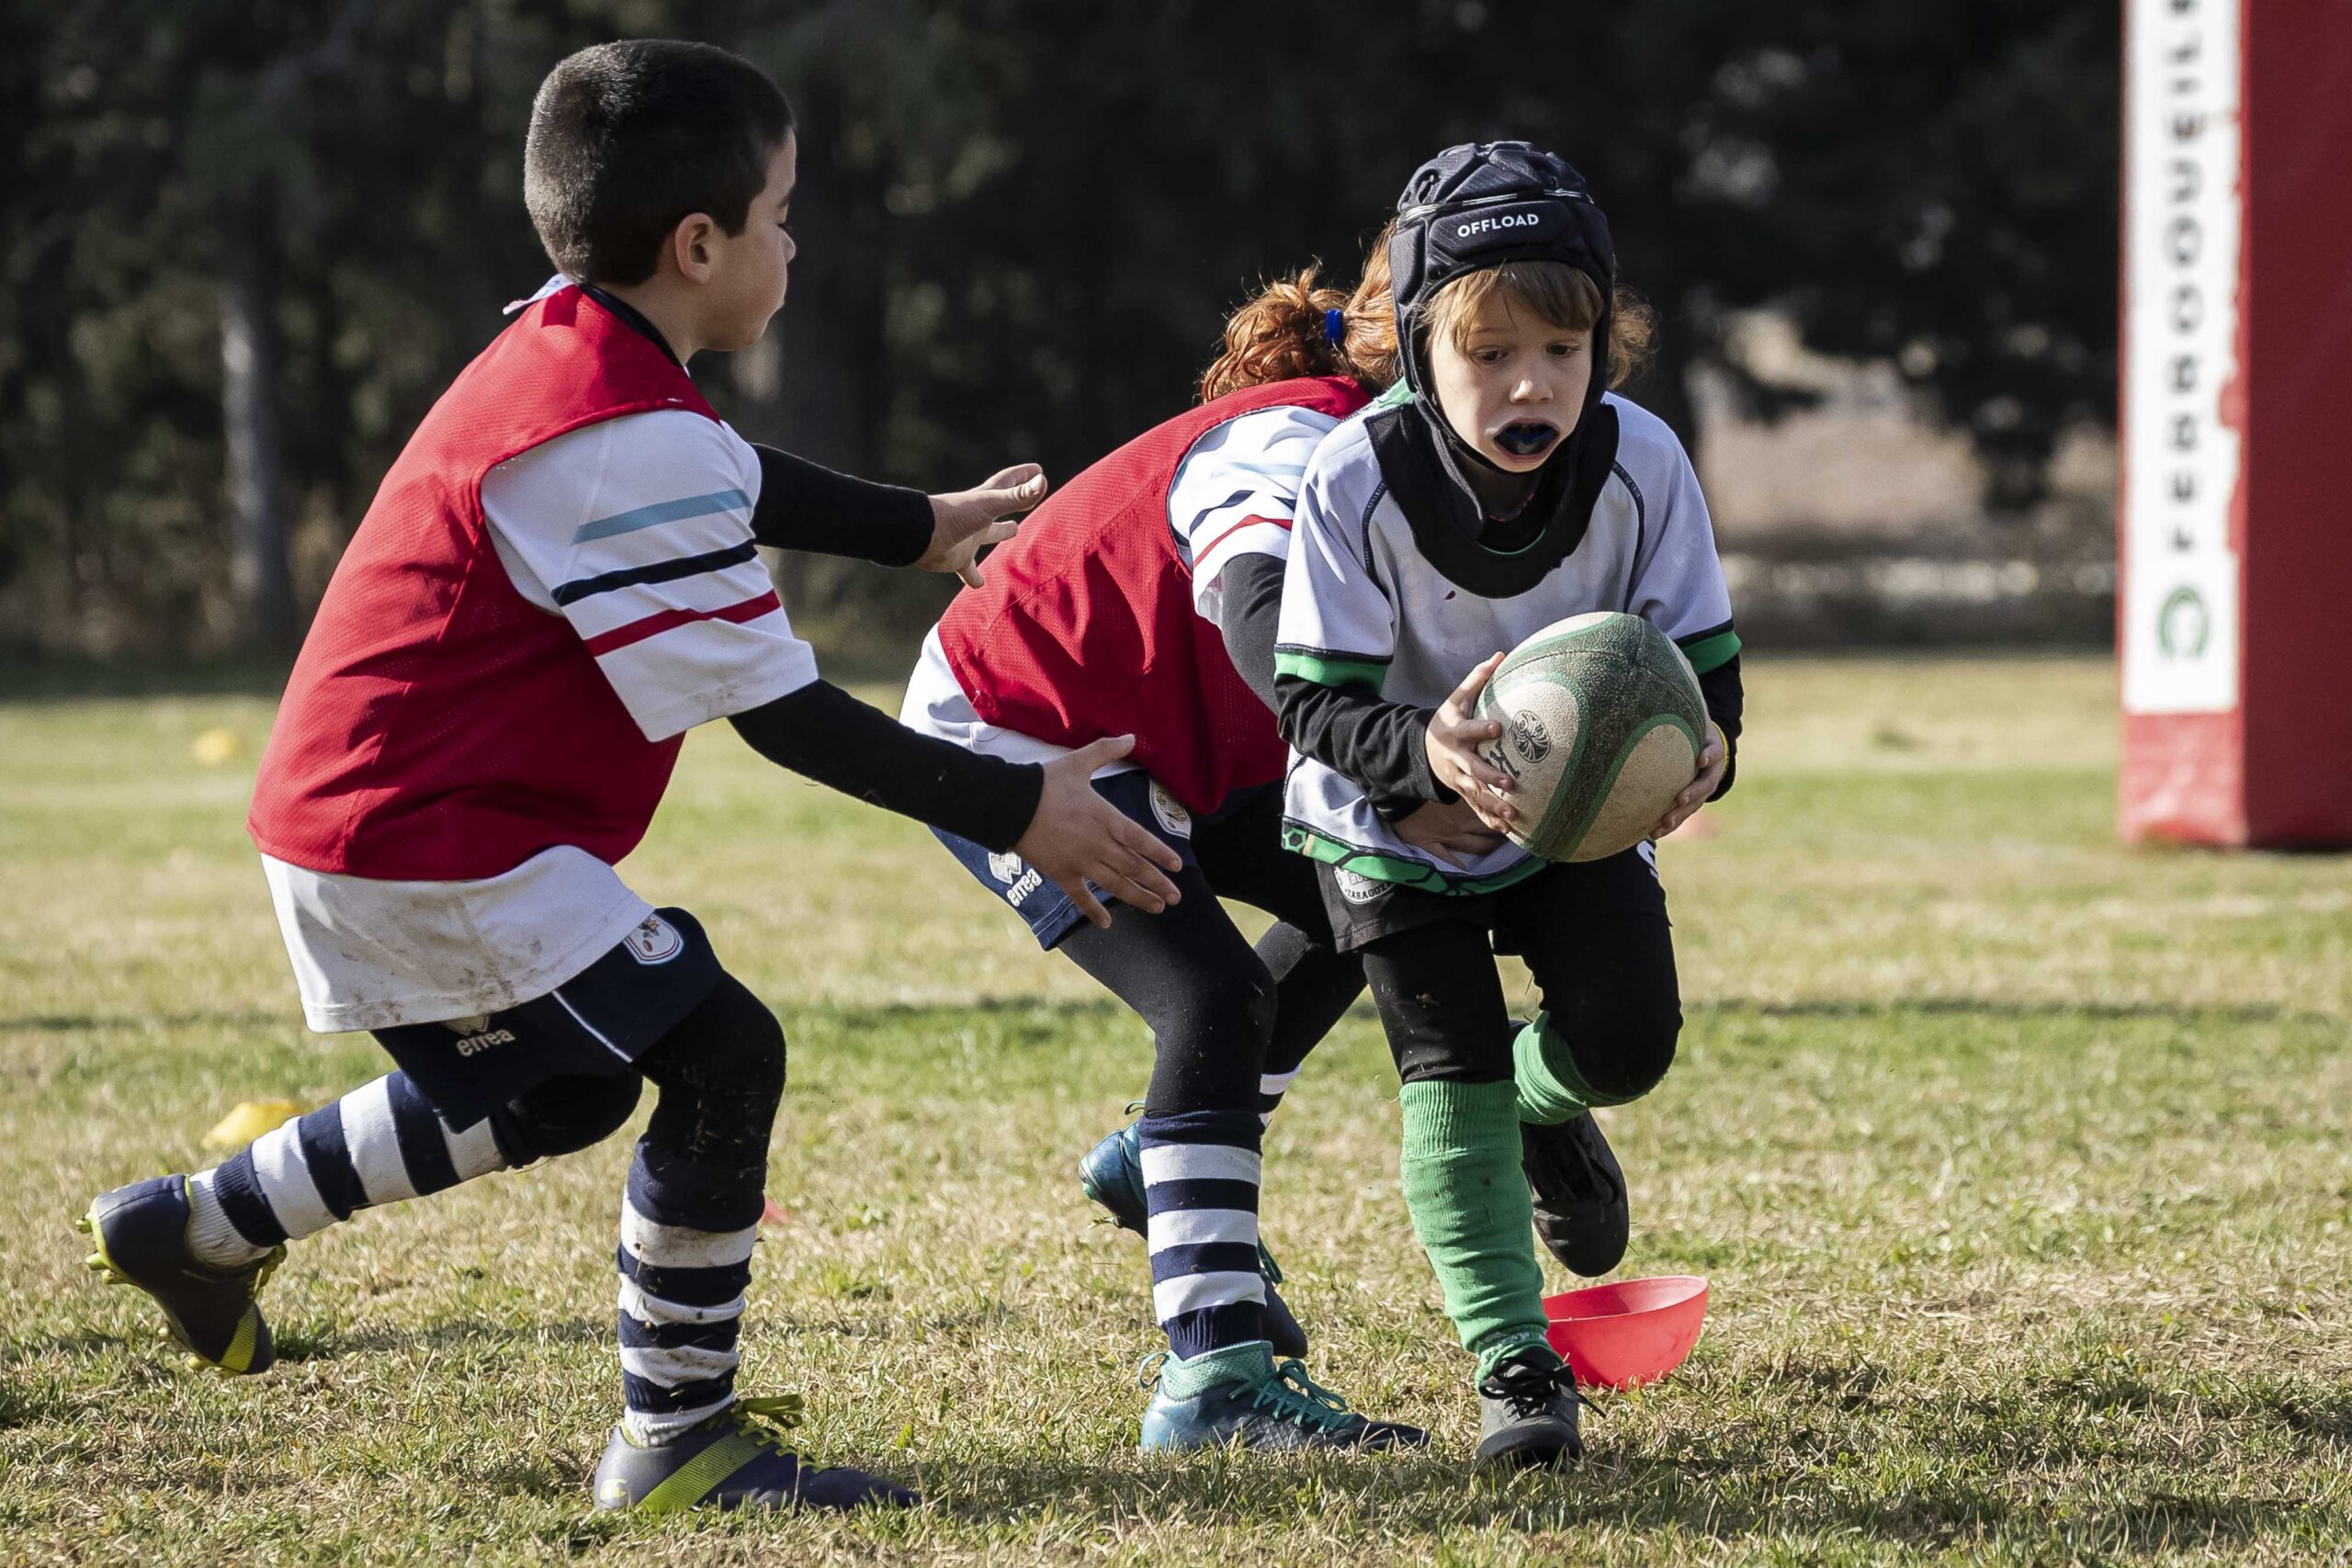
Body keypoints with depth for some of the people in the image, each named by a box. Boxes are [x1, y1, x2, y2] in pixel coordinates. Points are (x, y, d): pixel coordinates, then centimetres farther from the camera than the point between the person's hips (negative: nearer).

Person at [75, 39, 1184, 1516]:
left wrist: (918, 527, 42)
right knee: (723, 1056, -10)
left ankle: (203, 1223, 34)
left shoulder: (563, 346, 8)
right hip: (440, 851, -11)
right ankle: (678, 1437, -3)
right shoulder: (632, 440, -23)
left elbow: (734, 486, 30)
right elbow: (782, 713, -19)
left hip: (347, 815, 11)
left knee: (557, 1090, 25)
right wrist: (1015, 810, -12)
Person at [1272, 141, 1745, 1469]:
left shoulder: (1640, 466, -25)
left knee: (1629, 1036, -10)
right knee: (1449, 1075, -9)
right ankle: (1516, 1365, 0)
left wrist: (1700, 748, -42)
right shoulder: (1357, 482, -29)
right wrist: (1425, 752, -48)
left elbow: (1705, 659, -17)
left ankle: (1542, 1102, 27)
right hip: (1395, 823, -2)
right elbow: (1318, 701, -26)